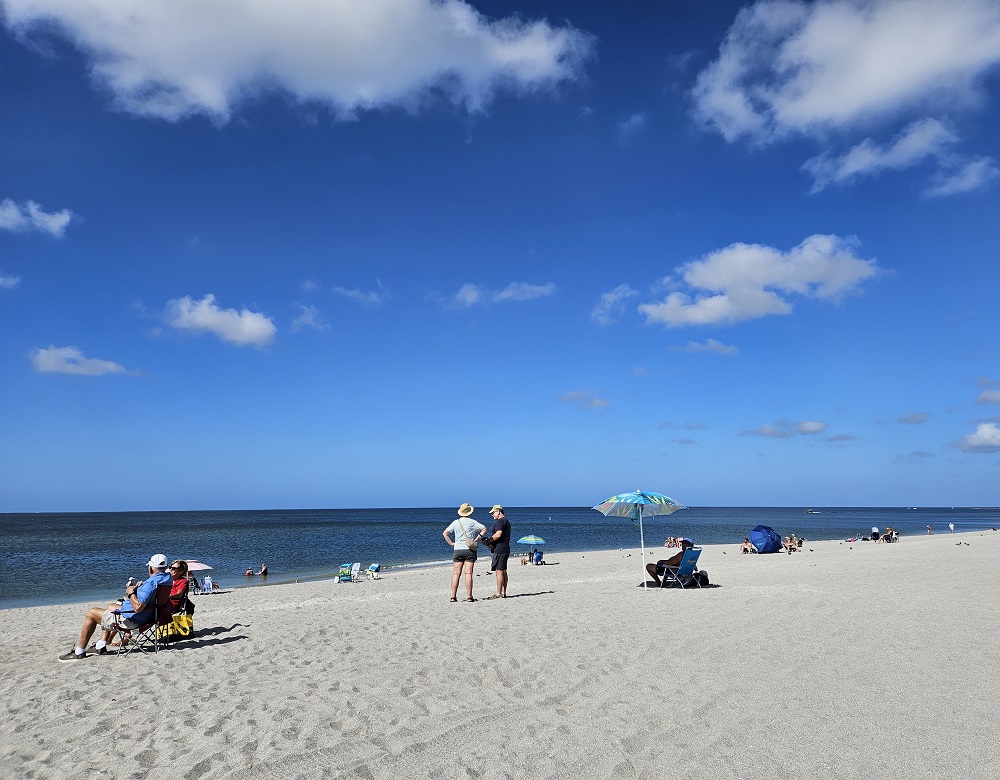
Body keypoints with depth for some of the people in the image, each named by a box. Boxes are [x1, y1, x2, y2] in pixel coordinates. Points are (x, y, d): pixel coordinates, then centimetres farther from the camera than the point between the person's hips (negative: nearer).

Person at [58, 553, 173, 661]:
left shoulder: (151, 583, -31)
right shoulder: (166, 578, -1)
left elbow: (138, 607, -36)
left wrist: (131, 592, -21)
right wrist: (140, 587, 2)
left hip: (131, 620, -10)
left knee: (91, 613, 8)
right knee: (110, 606, 32)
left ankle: (79, 651, 19)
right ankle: (101, 646, 31)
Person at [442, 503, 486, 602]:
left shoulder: (456, 522, 6)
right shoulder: (472, 522, 0)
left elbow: (445, 533, 0)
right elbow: (484, 528, -7)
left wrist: (451, 543, 4)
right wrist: (478, 538, -3)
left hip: (458, 549, 2)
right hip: (470, 549, -2)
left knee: (456, 574, 4)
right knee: (468, 573, -3)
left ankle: (453, 596, 2)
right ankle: (469, 597, -5)